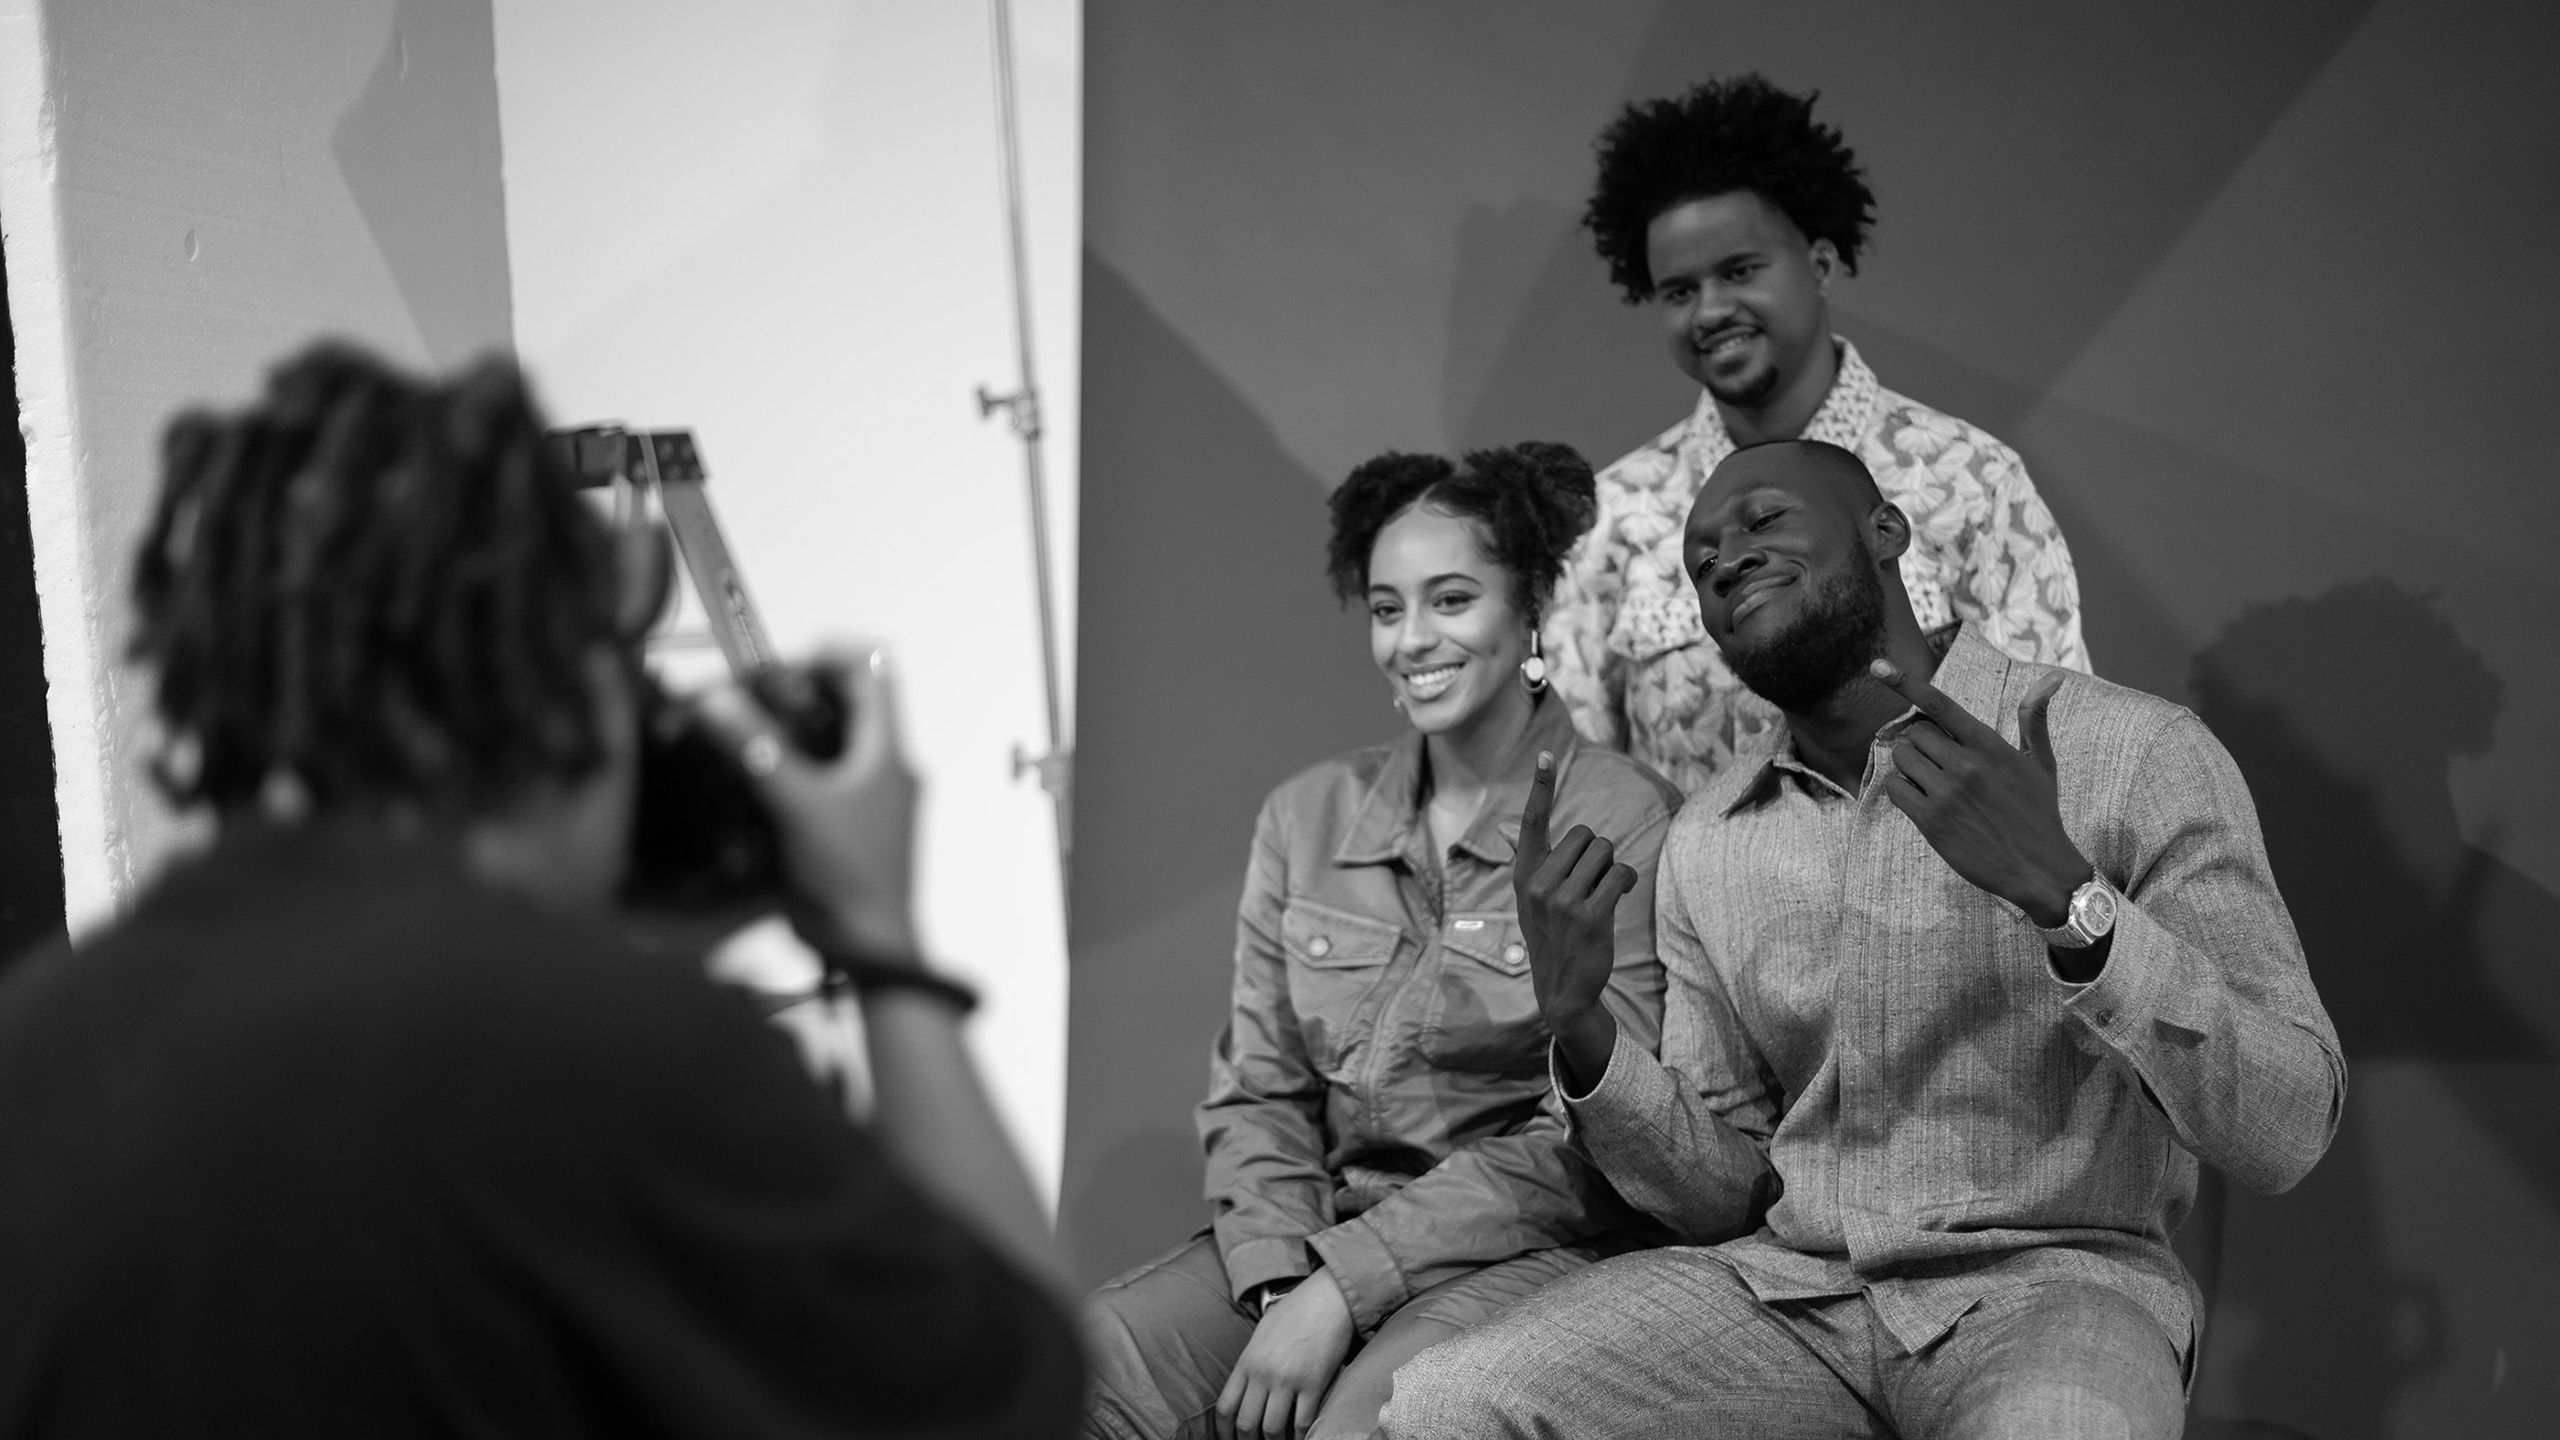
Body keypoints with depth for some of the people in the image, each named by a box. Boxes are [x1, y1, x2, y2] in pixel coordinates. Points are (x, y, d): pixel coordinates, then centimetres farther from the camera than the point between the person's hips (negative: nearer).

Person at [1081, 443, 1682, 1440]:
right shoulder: (1305, 817, 12)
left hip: (1523, 1248, -4)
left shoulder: (1628, 825, -4)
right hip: (1308, 1235, 4)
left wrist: (1342, 1288, -15)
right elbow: (1256, 1092, 9)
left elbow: (1579, 1147, -8)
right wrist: (1281, 1278, -11)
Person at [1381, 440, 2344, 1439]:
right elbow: (1727, 1193, 10)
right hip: (1784, 1283, 4)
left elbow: (2284, 1134, -12)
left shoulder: (2133, 753, -5)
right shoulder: (1707, 843, 9)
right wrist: (1579, 1027, -8)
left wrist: (2062, 894, -26)